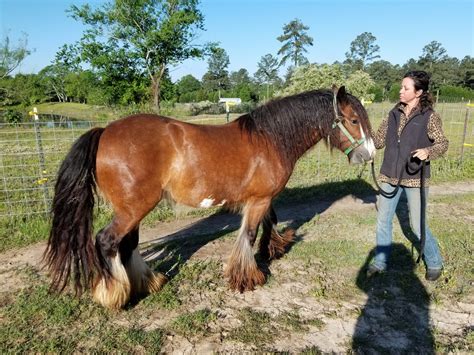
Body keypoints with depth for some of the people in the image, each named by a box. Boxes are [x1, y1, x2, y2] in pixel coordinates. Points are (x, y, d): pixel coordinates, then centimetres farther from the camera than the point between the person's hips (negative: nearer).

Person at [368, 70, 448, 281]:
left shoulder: (429, 116, -8)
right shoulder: (394, 113, 5)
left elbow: (443, 143, -8)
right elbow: (379, 140, 10)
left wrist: (428, 151, -28)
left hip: (415, 178, -4)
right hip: (389, 176, 5)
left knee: (417, 225, 4)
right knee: (383, 220, 10)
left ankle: (434, 263, 29)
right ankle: (380, 261, 28)